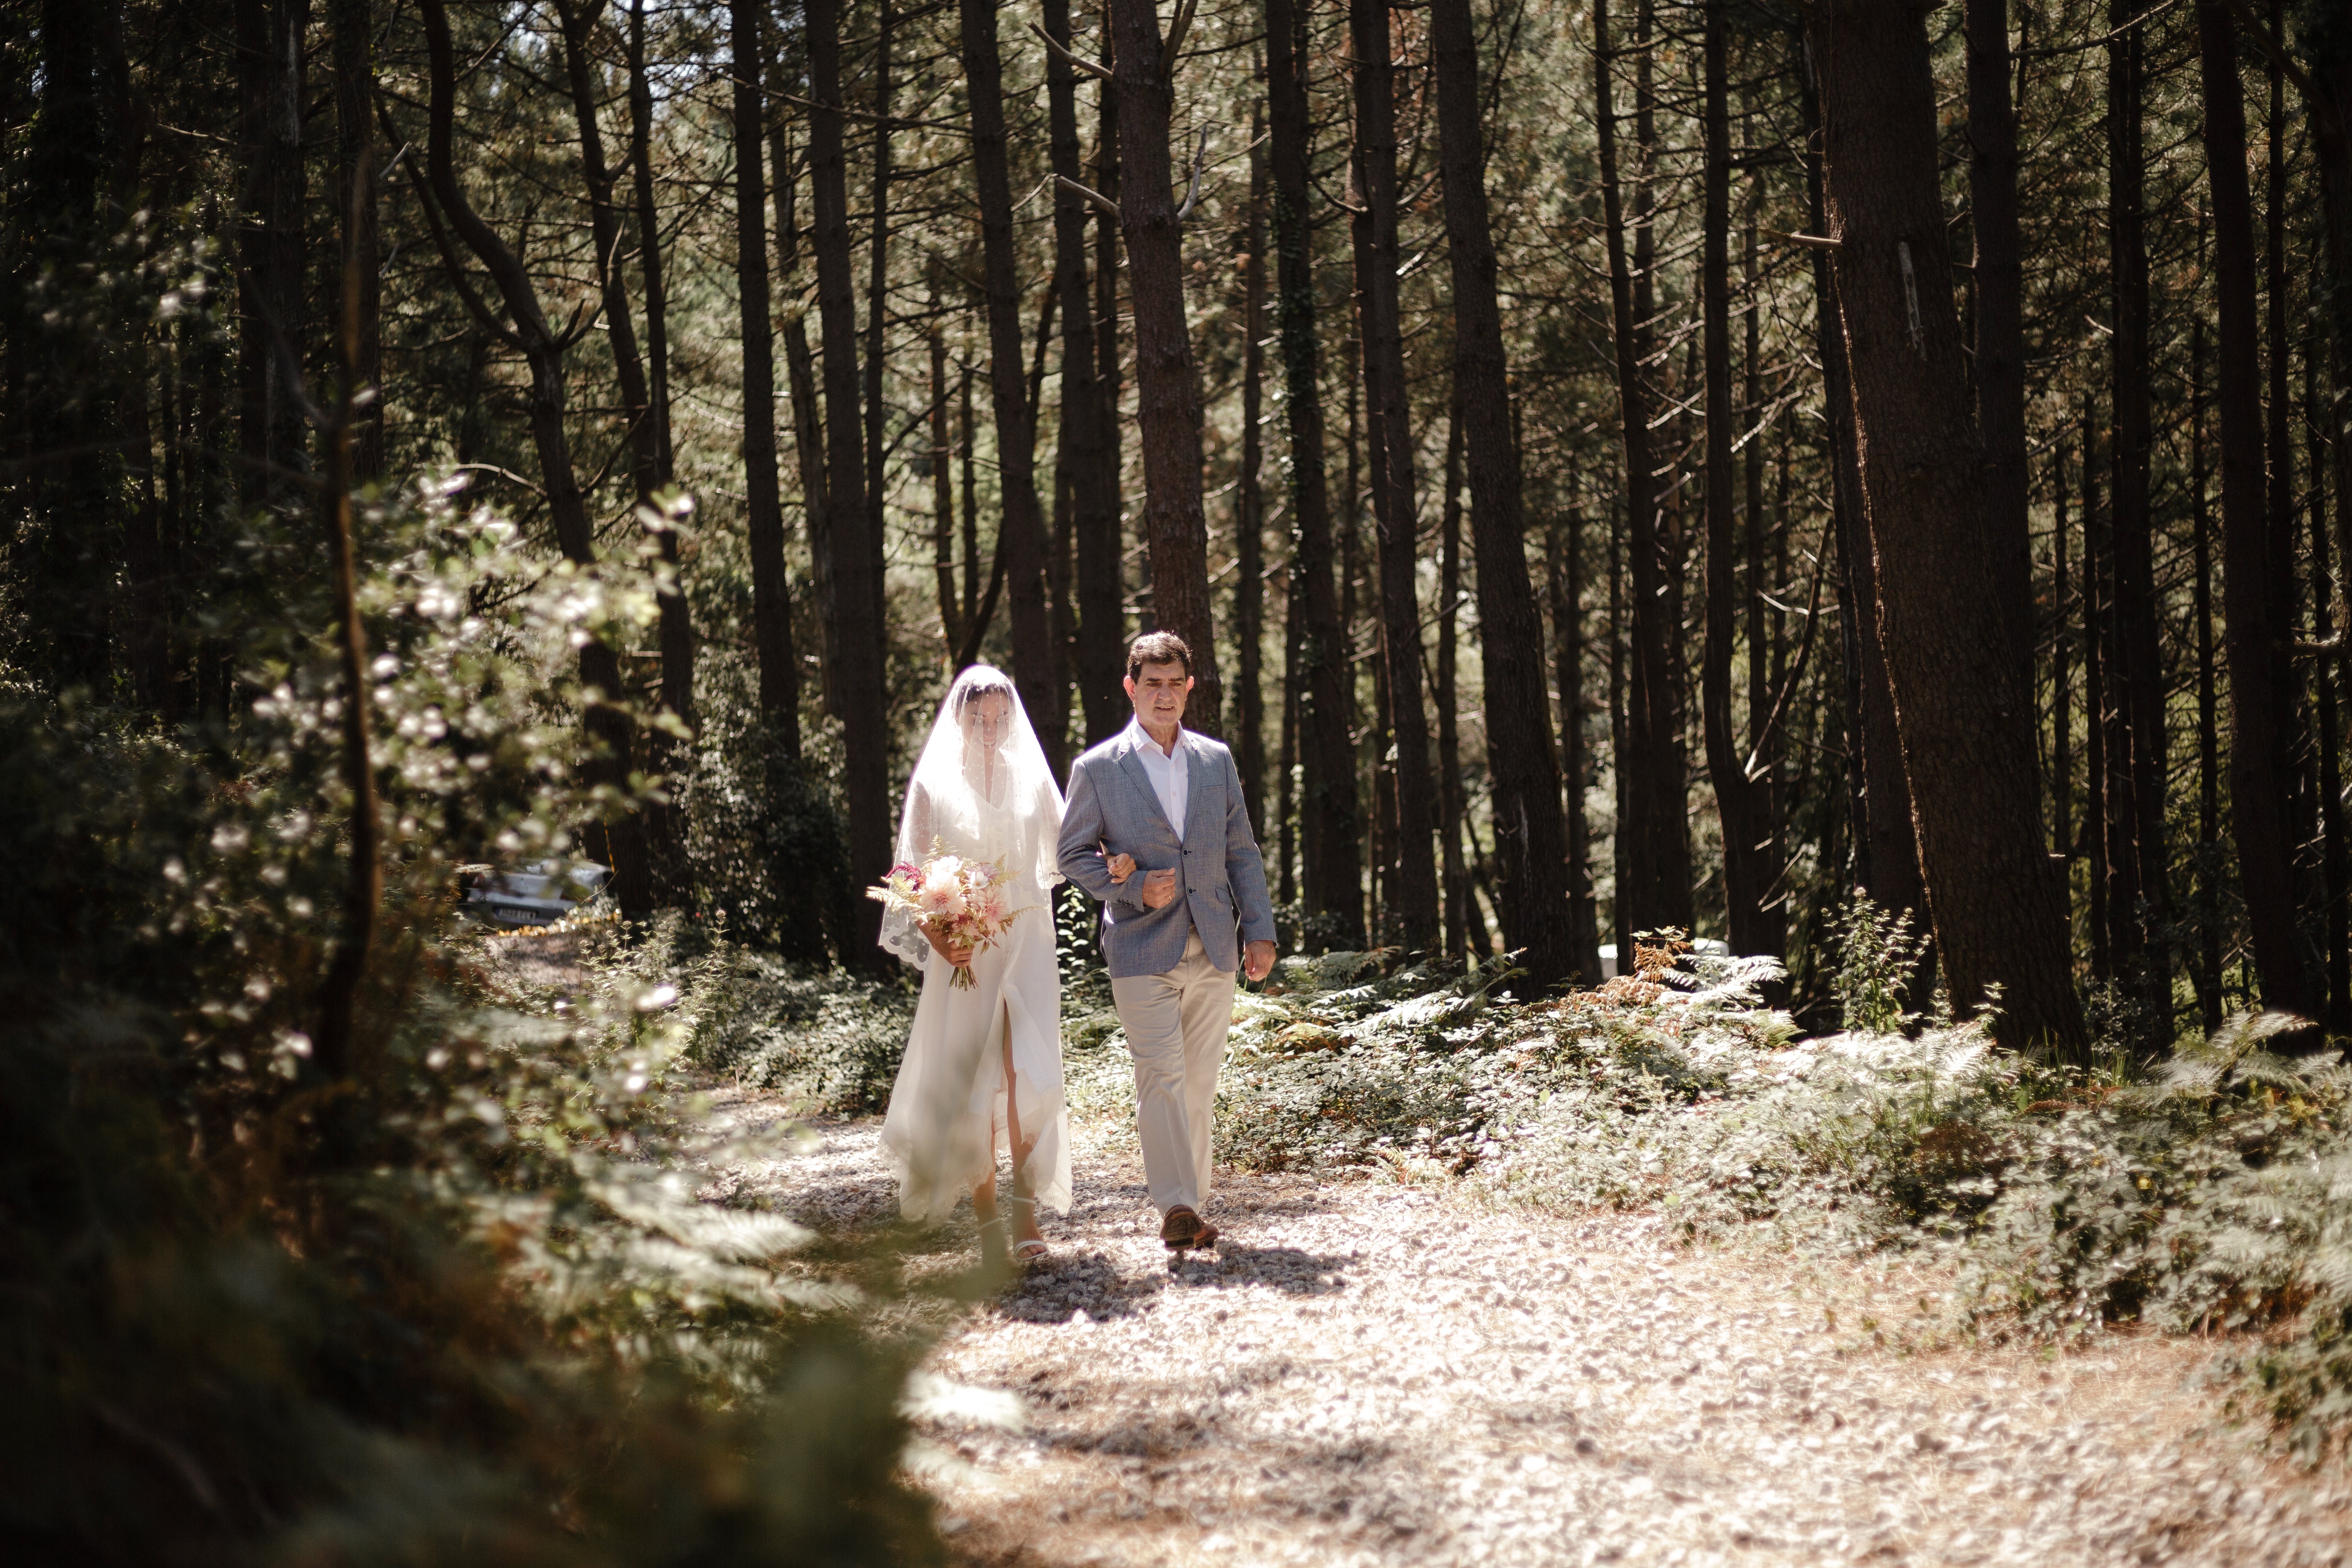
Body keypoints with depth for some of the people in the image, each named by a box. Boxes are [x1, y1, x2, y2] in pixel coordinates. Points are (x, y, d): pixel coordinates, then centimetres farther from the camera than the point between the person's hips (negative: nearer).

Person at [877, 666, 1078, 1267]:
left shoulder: (1030, 778, 9)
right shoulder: (934, 783, 3)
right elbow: (914, 876, 2)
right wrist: (936, 937, -14)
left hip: (1026, 946, 1)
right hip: (963, 951, -1)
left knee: (1031, 1074, -14)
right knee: (971, 1083, 1)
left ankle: (1026, 1210, -8)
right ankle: (986, 1217, 11)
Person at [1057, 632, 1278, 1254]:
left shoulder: (1217, 760, 13)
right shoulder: (1097, 769, 2)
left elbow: (1241, 851, 15)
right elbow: (1074, 854, 4)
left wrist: (1259, 930, 7)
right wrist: (1134, 889, -11)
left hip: (1212, 947, 4)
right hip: (1142, 949, -4)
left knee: (1198, 1083, 6)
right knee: (1161, 1075, -15)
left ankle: (1191, 1204, 13)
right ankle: (1176, 1207, -19)